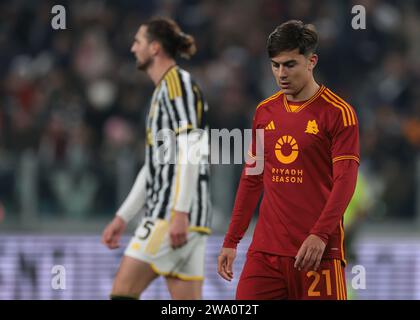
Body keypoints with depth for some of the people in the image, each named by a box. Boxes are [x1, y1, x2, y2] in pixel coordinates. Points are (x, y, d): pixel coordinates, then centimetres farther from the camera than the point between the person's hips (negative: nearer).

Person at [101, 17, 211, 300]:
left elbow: (189, 153, -17)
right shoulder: (164, 90, 24)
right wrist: (123, 218, 27)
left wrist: (180, 213, -23)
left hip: (175, 214, -10)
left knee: (124, 289, -11)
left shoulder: (178, 83, -6)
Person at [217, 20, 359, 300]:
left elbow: (345, 180, -11)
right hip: (265, 250, 5)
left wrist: (320, 235, -22)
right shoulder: (265, 111, 14)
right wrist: (231, 242, 15)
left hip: (318, 251, -5)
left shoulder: (338, 112, -4)